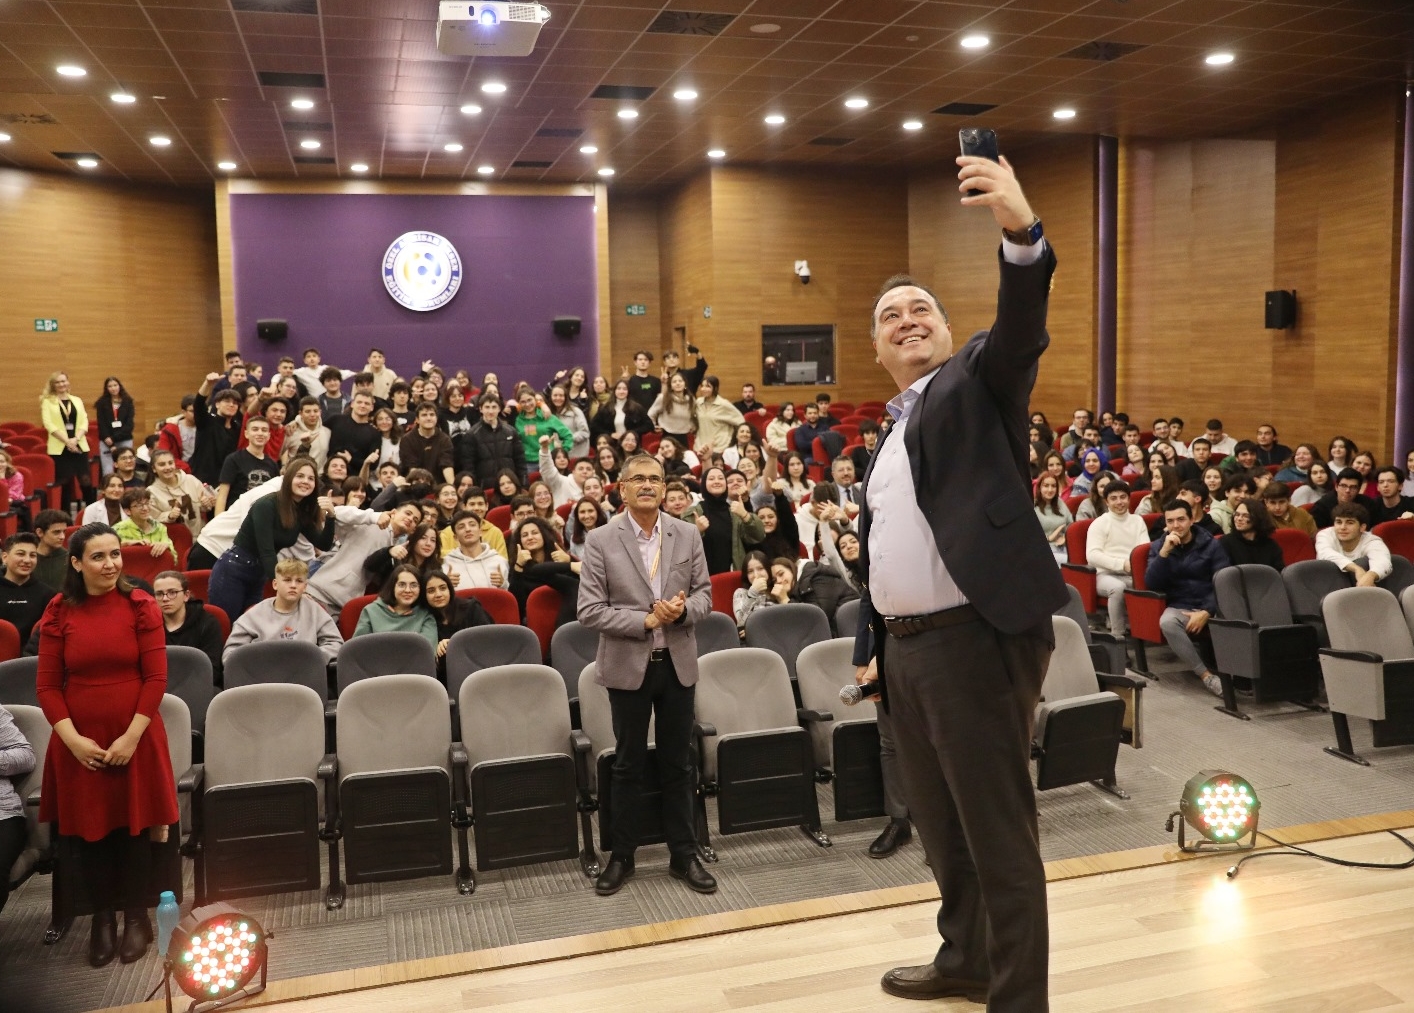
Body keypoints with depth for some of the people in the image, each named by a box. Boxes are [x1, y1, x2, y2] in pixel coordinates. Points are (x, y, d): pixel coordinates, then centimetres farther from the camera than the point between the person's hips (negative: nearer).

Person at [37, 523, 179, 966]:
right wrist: (73, 738, -11)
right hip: (80, 741, 1)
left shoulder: (140, 605, -5)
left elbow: (156, 678, -6)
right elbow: (47, 685, -1)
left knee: (134, 827, 7)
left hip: (135, 737, -1)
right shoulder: (59, 612, -2)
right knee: (90, 829, 10)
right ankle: (102, 917, 27)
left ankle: (136, 916, 23)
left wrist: (131, 736, -12)